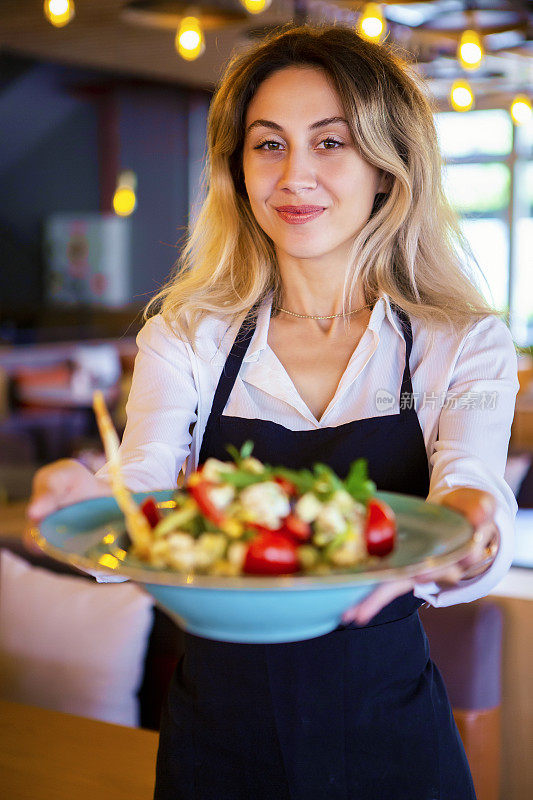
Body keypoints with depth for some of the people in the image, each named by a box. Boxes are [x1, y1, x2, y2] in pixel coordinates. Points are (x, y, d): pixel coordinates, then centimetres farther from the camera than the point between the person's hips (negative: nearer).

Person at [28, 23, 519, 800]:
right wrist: (95, 500, -42)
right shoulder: (185, 337, -3)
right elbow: (145, 483, -18)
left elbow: (473, 481, -23)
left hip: (388, 734, 0)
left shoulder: (466, 346, -5)